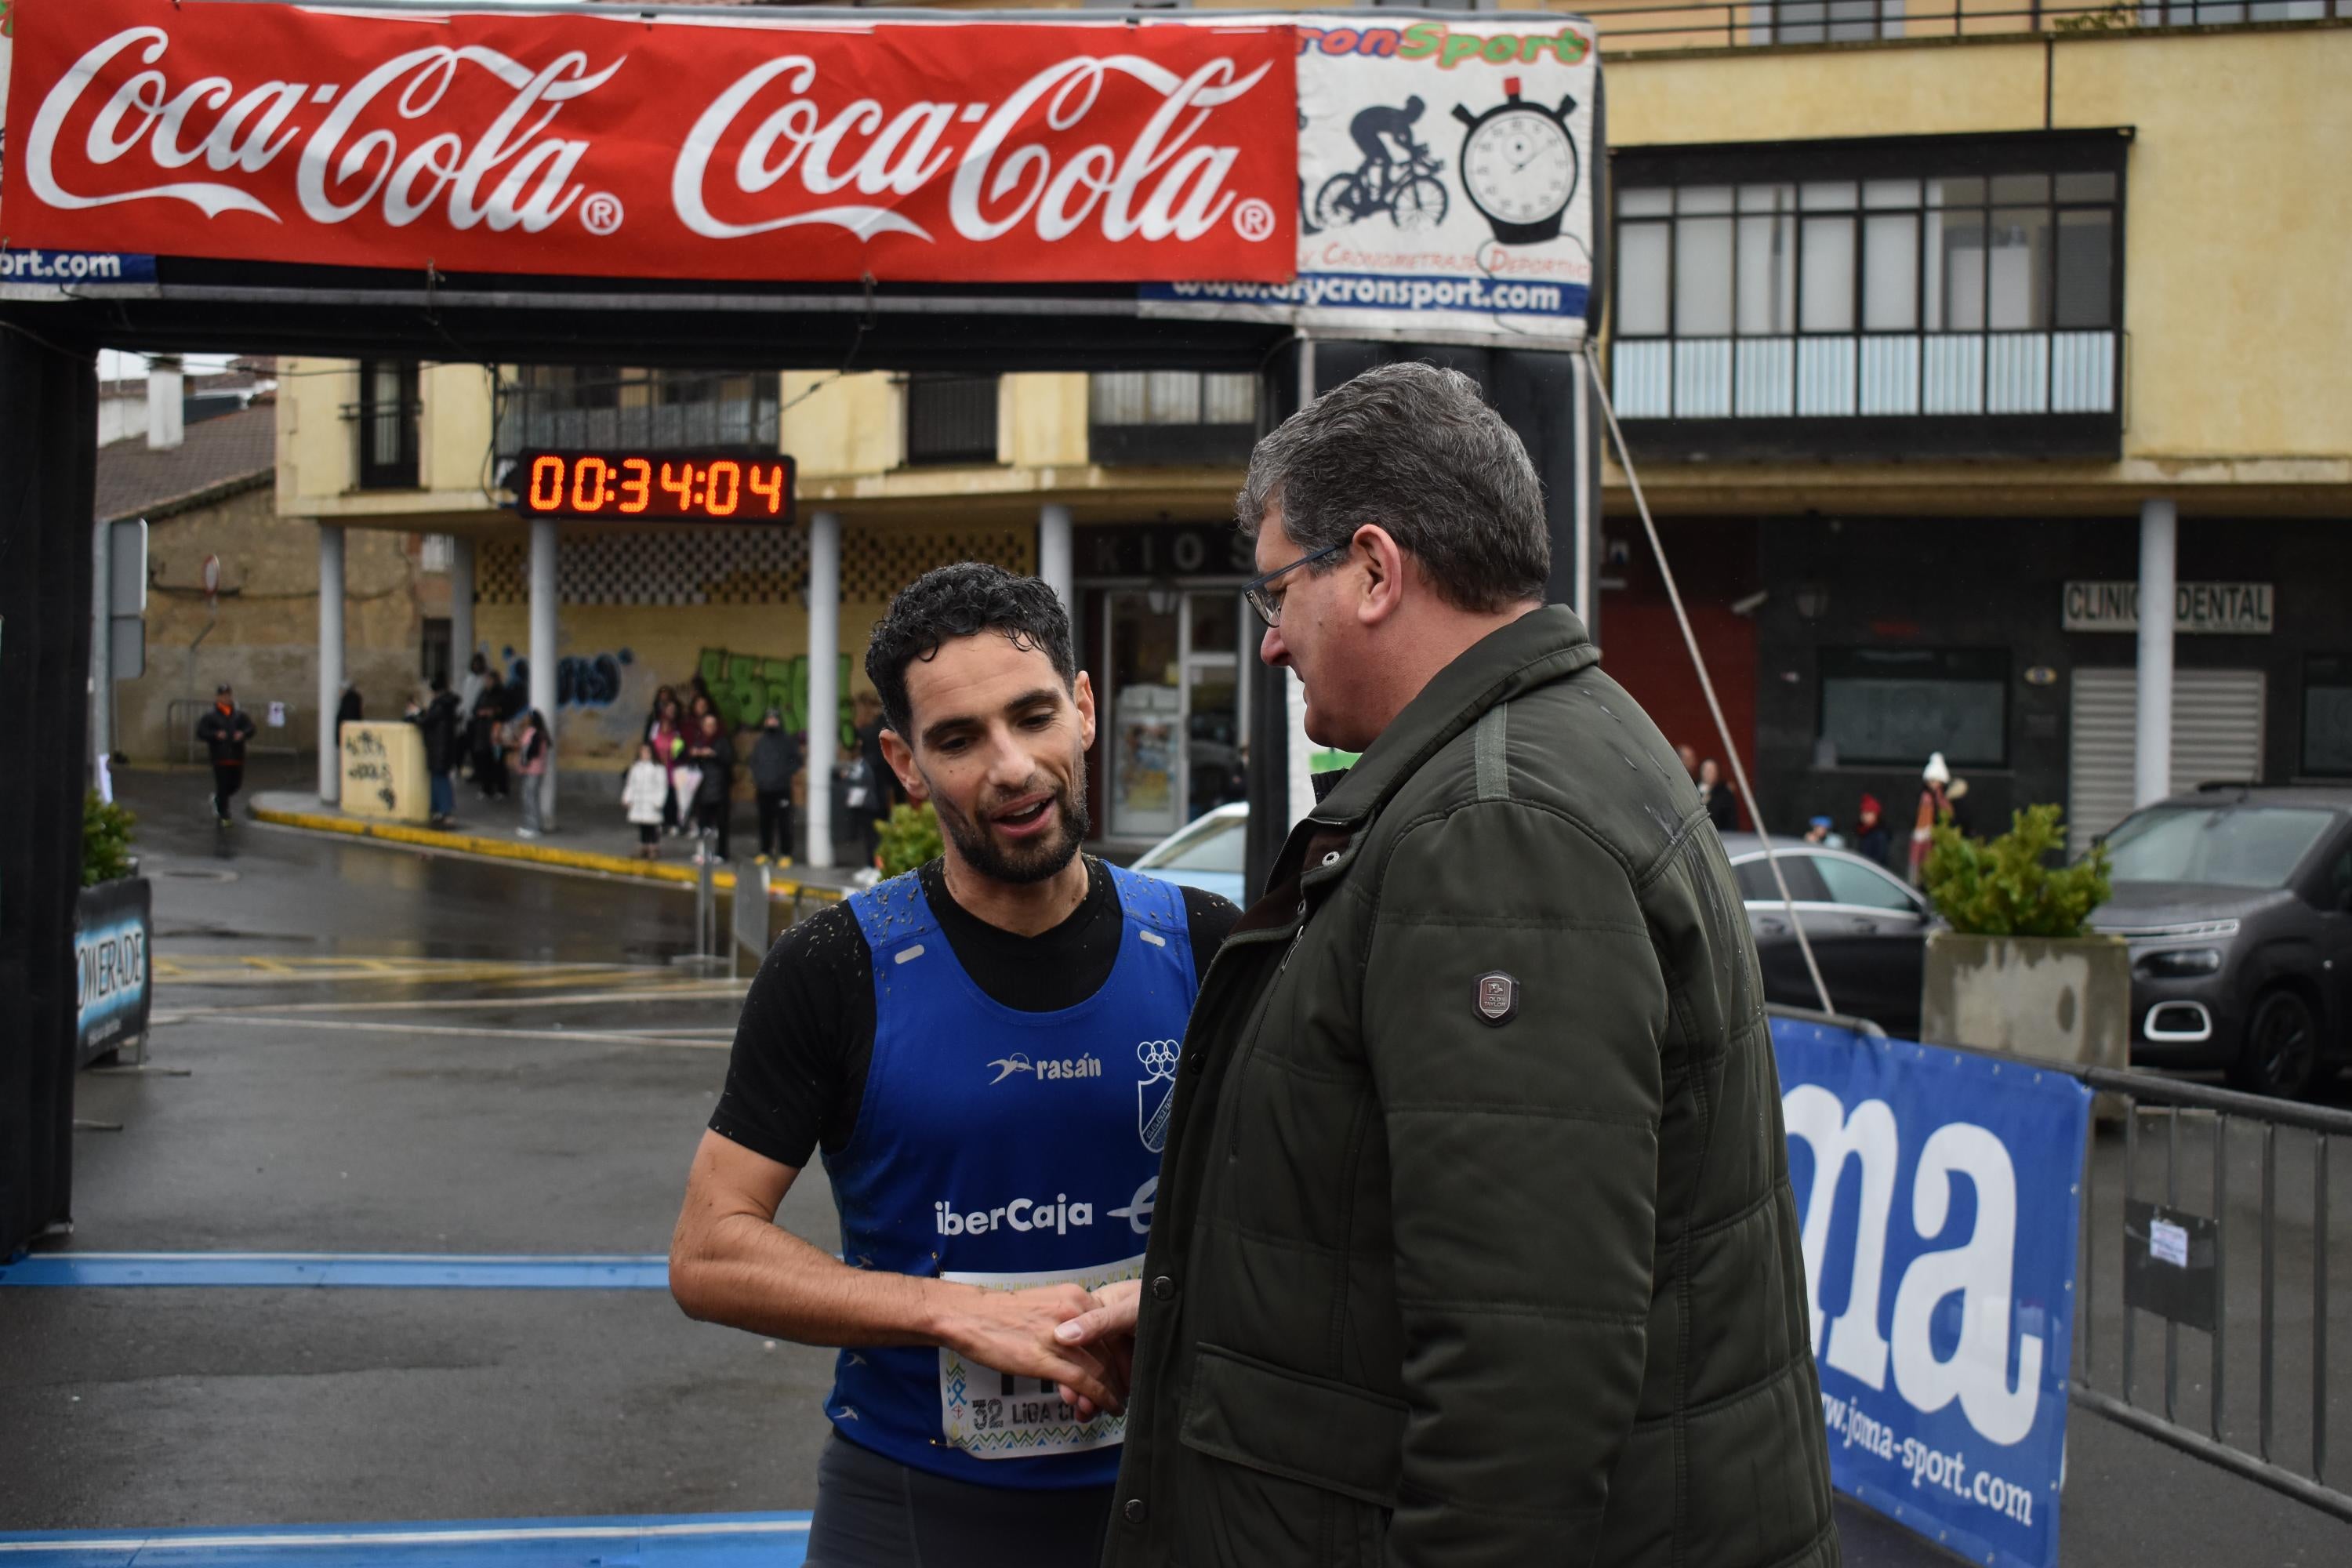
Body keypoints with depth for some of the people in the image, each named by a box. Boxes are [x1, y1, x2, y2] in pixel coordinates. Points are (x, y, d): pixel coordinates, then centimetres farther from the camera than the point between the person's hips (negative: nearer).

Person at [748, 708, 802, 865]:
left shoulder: (788, 740, 1)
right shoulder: (759, 742, 14)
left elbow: (796, 761, 0)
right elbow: (754, 763, 20)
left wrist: (786, 774, -13)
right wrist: (756, 780, 7)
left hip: (782, 789, -4)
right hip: (764, 790, 4)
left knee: (783, 822, -4)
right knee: (765, 822, 8)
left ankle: (786, 853, 0)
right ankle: (765, 851, 18)